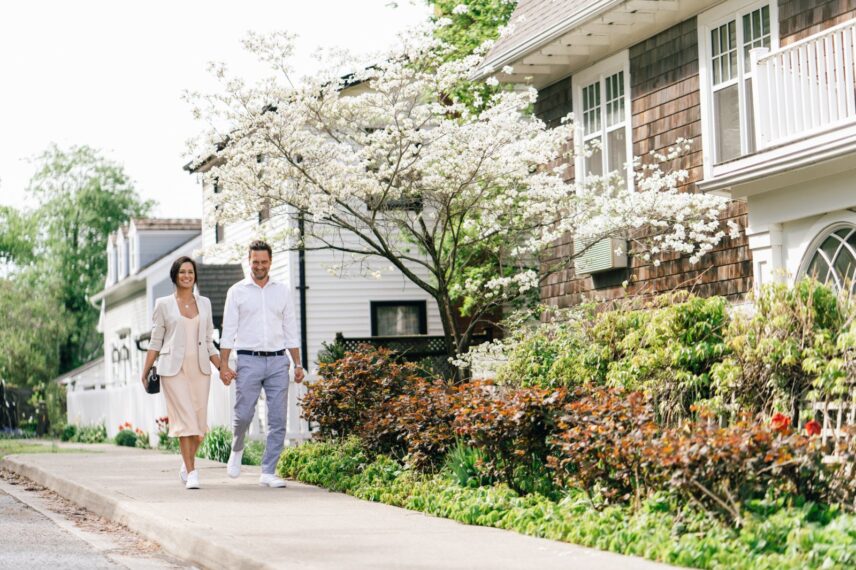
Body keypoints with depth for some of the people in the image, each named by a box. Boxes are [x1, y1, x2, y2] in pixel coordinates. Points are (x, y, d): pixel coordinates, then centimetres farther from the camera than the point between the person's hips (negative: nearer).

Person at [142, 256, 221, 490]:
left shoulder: (204, 303, 12)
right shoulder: (164, 304, 4)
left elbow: (208, 342, 14)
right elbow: (155, 341, 5)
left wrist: (223, 367, 5)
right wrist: (145, 371, 0)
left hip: (200, 368, 3)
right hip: (174, 368, -3)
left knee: (199, 421, 2)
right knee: (185, 420, -11)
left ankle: (187, 465, 25)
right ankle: (192, 473, -8)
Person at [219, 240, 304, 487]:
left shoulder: (282, 291, 11)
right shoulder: (237, 291, 4)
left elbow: (291, 331, 13)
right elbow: (228, 331, 2)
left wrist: (298, 364, 7)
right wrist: (224, 365, -6)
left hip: (278, 361, 2)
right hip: (249, 360, -2)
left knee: (278, 420, -2)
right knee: (243, 415, -5)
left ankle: (268, 472, 4)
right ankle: (237, 450, 26)